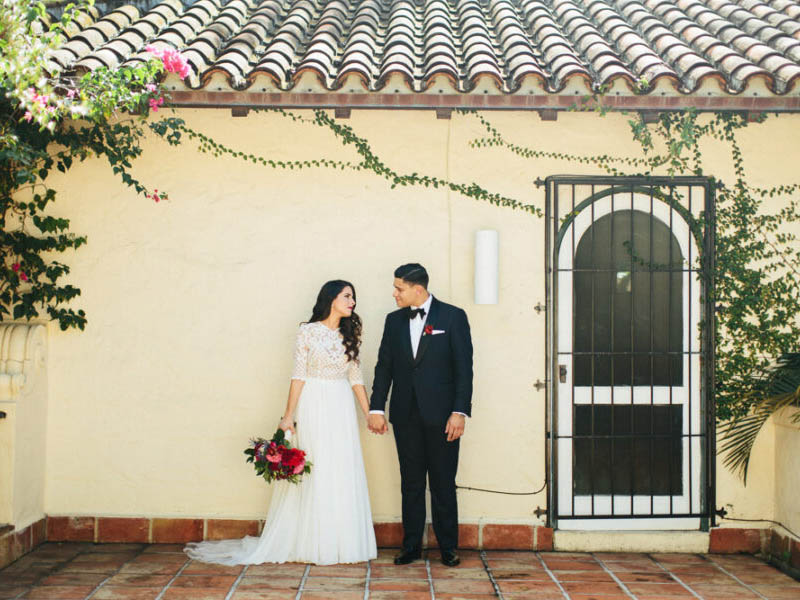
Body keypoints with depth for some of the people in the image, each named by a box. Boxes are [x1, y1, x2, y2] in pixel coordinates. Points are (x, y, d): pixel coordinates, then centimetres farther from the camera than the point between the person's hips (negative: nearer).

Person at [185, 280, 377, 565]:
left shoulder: (349, 335, 8)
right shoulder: (308, 331, -3)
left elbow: (356, 377, 9)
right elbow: (298, 375, -5)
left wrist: (369, 413, 5)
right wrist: (288, 415, -9)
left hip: (342, 411, 4)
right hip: (313, 406, -4)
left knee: (344, 474, 4)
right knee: (313, 474, -1)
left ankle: (342, 542, 13)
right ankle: (312, 543, 8)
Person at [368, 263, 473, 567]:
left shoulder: (453, 317, -3)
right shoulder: (394, 320, 10)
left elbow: (464, 367, -5)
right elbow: (384, 366, 11)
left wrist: (459, 412, -12)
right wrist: (376, 408, 3)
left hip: (441, 414, -3)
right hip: (405, 414, 4)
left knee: (443, 484, 3)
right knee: (411, 483, 9)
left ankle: (448, 547, 14)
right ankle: (411, 545, 18)